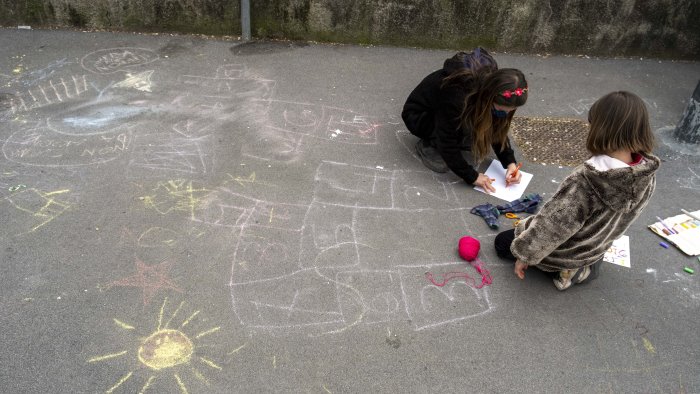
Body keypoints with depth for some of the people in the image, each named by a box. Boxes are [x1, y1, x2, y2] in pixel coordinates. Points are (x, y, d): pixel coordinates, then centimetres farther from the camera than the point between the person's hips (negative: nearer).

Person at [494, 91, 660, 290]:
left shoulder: (585, 180, -40)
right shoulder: (648, 176, -19)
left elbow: (552, 225, -30)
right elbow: (621, 217, -1)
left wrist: (525, 255, -13)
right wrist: (598, 244, 17)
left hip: (564, 253, -7)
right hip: (596, 249, 7)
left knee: (503, 242, 18)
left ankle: (569, 270, 6)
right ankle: (585, 265, 18)